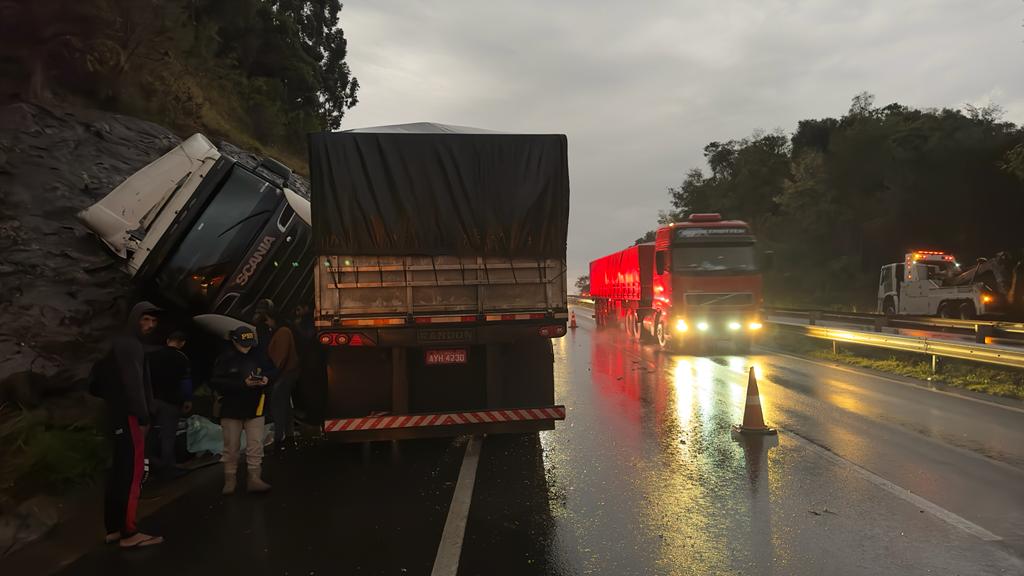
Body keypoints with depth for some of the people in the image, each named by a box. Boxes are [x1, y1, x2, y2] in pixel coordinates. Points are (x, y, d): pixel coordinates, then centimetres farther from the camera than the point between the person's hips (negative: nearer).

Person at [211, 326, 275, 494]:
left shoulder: (258, 357, 2)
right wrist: (243, 383, -23)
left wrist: (266, 379, -11)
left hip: (255, 409, 2)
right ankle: (230, 480, 20)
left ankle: (254, 479, 4)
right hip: (232, 409, -2)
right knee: (231, 447, 8)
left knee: (256, 446, -1)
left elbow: (271, 371, 14)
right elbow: (216, 382, -16)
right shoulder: (226, 359, -8)